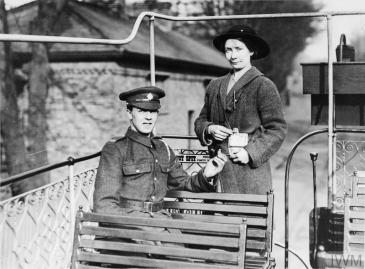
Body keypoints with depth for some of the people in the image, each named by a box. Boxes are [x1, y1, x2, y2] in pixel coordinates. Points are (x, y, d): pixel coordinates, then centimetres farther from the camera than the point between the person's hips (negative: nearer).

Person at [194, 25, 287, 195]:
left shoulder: (264, 86, -1)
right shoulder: (214, 86, 16)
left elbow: (278, 130, -3)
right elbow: (200, 121, 22)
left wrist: (251, 152, -14)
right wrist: (209, 130, -1)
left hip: (250, 172, -4)